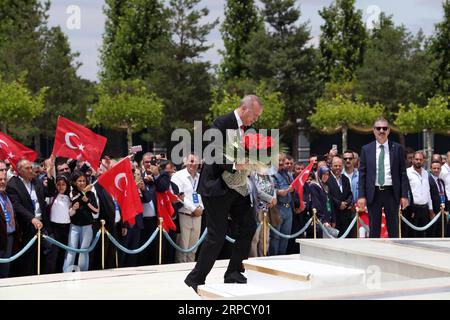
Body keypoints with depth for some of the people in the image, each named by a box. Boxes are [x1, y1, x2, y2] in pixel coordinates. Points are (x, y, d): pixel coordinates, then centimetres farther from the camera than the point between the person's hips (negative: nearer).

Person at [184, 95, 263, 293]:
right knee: (217, 235, -6)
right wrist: (233, 166, -32)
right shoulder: (223, 123, -14)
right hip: (217, 186, -9)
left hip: (237, 186, 9)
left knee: (249, 226, 6)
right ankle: (195, 278, 5)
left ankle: (233, 273, 16)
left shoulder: (245, 127, 12)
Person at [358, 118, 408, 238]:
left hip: (391, 193, 0)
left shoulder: (397, 148, 3)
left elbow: (403, 173, 3)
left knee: (393, 229, 6)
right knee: (374, 230, 5)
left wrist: (404, 195, -3)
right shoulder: (366, 149, 5)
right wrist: (361, 196, -4)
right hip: (373, 193, 0)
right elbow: (362, 174, 4)